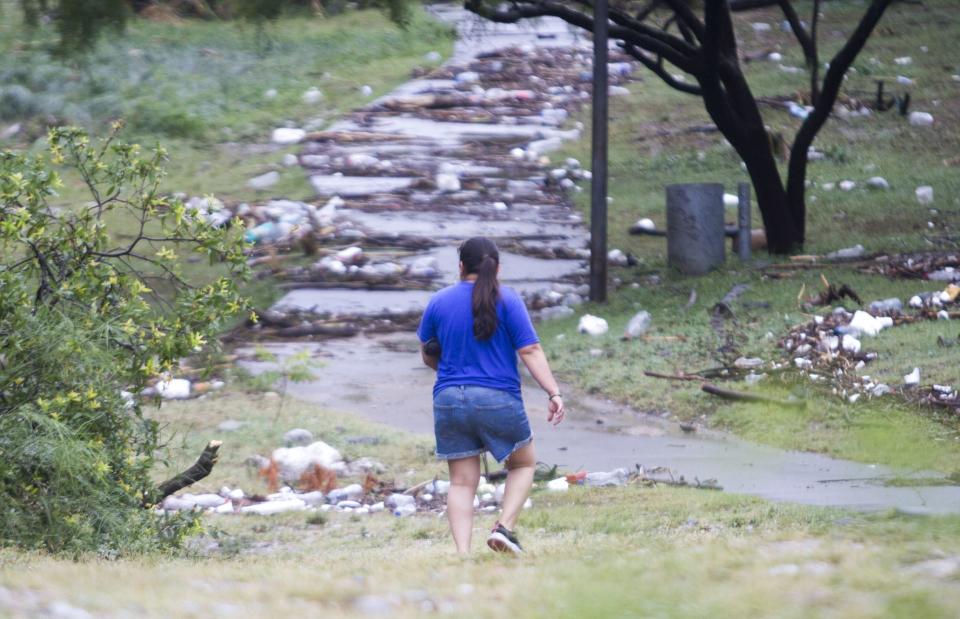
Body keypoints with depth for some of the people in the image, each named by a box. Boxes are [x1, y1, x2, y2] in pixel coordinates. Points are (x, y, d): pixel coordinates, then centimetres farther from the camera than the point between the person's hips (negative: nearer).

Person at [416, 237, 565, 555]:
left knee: (462, 482, 6)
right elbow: (530, 351, -9)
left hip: (448, 400, 3)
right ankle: (504, 527, 0)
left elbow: (428, 355, 17)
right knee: (523, 464, 18)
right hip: (498, 399, -2)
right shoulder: (507, 301, -3)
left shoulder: (439, 302, 7)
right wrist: (553, 392, -9)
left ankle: (462, 552, -6)